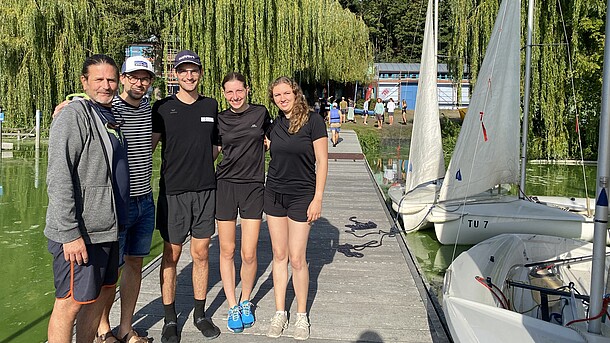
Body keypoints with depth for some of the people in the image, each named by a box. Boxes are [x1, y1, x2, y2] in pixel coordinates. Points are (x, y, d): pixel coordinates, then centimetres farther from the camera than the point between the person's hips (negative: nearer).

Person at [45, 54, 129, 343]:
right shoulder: (75, 114, -12)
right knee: (70, 302, 0)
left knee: (103, 292, 18)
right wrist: (70, 233, -23)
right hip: (79, 234, -9)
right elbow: (58, 178, -20)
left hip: (105, 229, 9)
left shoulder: (110, 118, 15)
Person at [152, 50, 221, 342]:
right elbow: (147, 146, -3)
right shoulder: (163, 107, 0)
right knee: (171, 255, 5)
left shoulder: (211, 105, 9)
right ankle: (170, 319, 20)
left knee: (200, 254, 9)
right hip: (173, 190, -2)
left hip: (205, 189, 2)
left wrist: (203, 166, 5)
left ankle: (200, 314, 24)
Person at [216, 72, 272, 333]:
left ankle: (246, 302, 23)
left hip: (253, 186, -1)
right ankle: (232, 306, 23)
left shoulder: (260, 113, 3)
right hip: (225, 186, 1)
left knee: (249, 254, -1)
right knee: (227, 251, 6)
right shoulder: (219, 120, 4)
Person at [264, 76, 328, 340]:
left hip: (301, 195, -4)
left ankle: (302, 316, 17)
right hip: (274, 193, 5)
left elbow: (322, 162, -9)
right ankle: (280, 313, 22)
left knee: (297, 258, -2)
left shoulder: (313, 122, -9)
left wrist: (317, 198, -12)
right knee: (279, 255, 10)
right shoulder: (275, 124, 6)